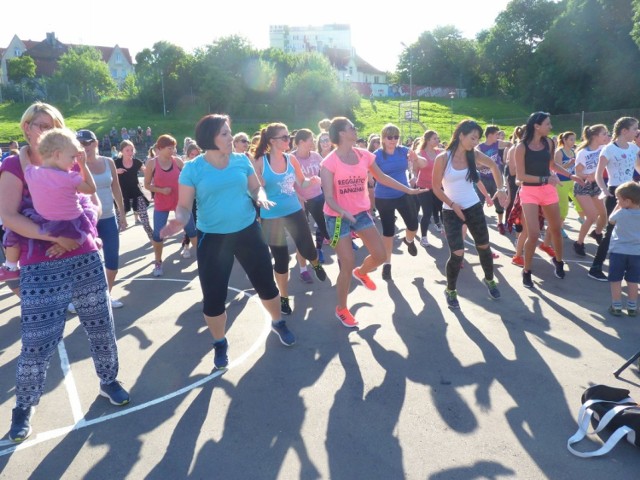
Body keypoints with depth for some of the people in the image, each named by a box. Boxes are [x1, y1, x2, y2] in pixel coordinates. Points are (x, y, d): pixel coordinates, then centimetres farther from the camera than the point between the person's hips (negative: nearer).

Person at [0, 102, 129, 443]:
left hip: (85, 259, 4)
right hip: (40, 267, -4)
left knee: (101, 327, 11)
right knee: (37, 342, -2)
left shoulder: (68, 162, 10)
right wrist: (55, 237, -20)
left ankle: (109, 380, 34)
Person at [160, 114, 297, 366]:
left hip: (248, 231, 3)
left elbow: (256, 187, 9)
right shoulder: (193, 168, -10)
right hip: (212, 238, -2)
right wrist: (179, 220, -30)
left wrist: (261, 196, -14)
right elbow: (184, 205, -8)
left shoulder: (241, 160, -2)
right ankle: (220, 343, 29)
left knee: (266, 283, 14)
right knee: (213, 296, 3)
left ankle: (278, 322, 43)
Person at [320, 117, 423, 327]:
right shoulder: (329, 162, -15)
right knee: (348, 266, -6)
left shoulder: (364, 155, 0)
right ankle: (341, 309, 16)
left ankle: (361, 272, 40)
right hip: (338, 217, -5)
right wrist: (343, 212, -37)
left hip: (361, 213, 5)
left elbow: (382, 177, 14)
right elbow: (328, 197, -18)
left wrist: (408, 189, 17)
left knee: (380, 255, 4)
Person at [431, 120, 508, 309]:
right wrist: (453, 205, -16)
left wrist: (500, 189, 6)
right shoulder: (443, 158, -13)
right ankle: (450, 290, 13)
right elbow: (436, 188, -9)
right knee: (457, 253, -11)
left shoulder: (474, 155, -1)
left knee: (484, 246, 13)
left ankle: (489, 280, 41)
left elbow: (494, 166, 15)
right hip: (451, 212, -4)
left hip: (474, 207, 4)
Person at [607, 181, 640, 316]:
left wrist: (618, 206, 11)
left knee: (615, 280, 6)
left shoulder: (621, 213, -11)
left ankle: (616, 307, 8)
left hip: (618, 251, -3)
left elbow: (611, 220, 8)